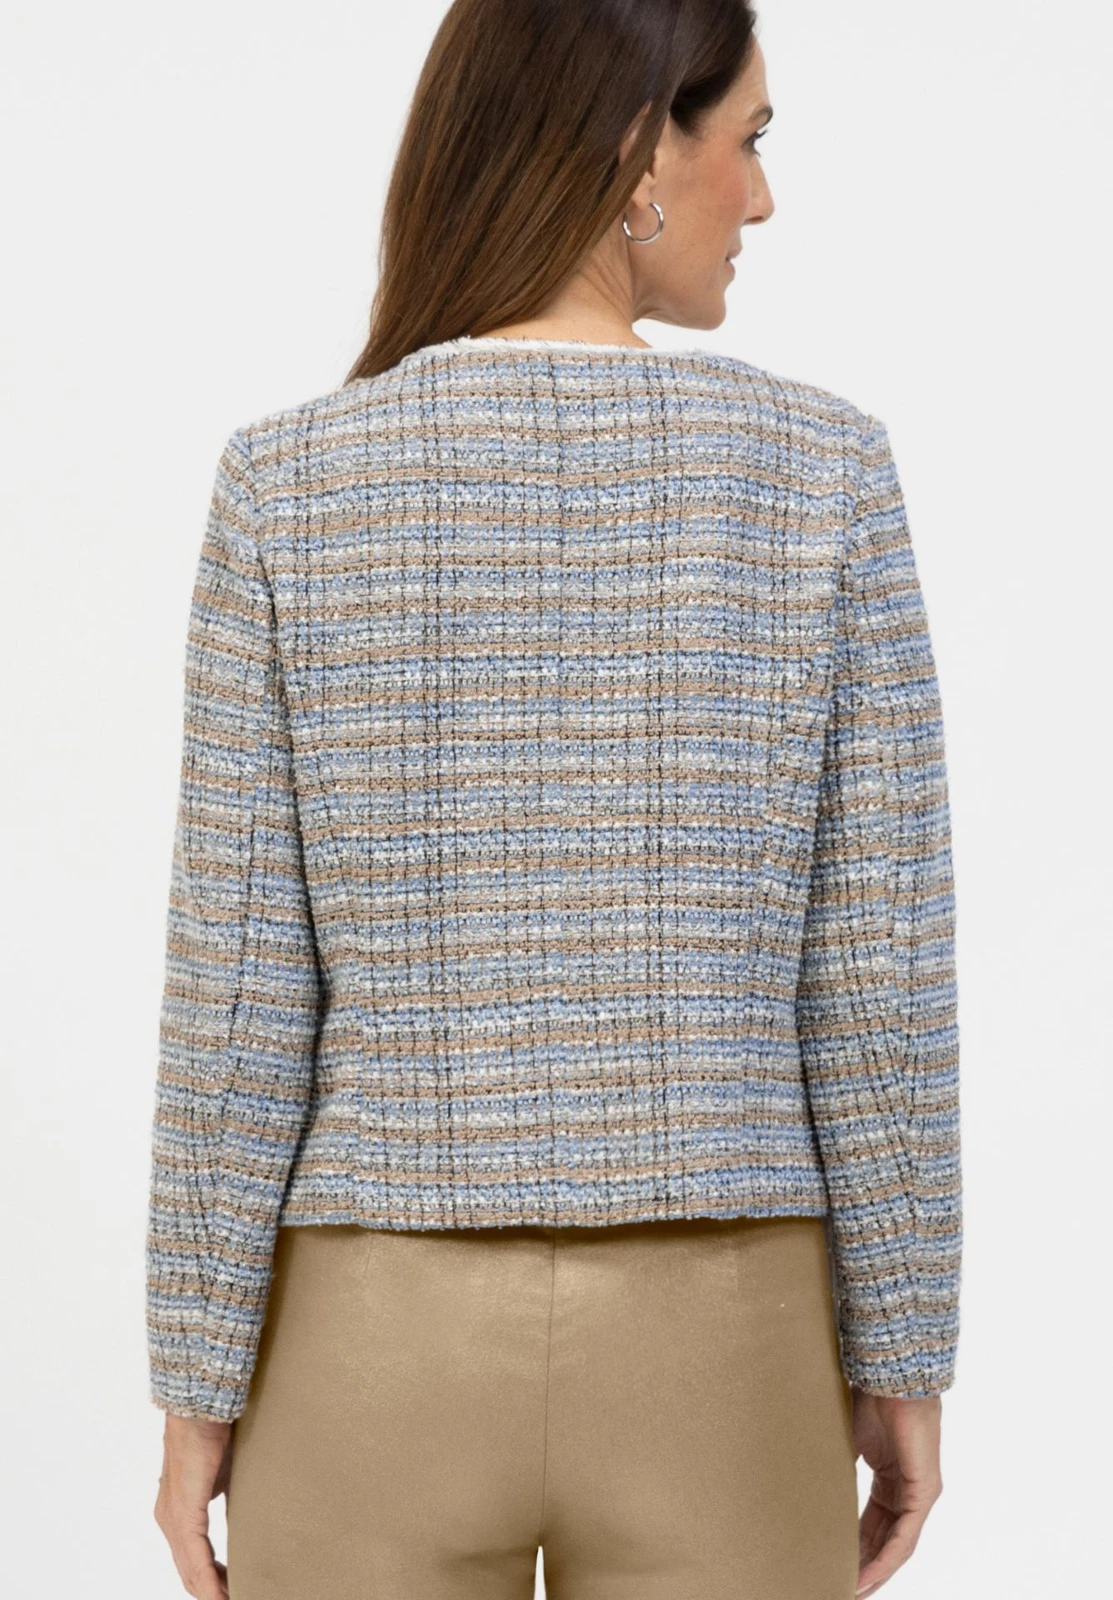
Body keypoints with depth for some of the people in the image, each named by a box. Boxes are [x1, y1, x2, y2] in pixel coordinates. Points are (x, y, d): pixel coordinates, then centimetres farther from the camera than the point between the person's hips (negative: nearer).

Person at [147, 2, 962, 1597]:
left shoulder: (289, 485, -7)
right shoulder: (819, 467, -8)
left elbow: (239, 990, -7)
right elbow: (880, 976, -6)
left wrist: (197, 1386, 2)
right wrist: (906, 1362, 4)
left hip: (378, 1357, 0)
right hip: (713, 1365, 0)